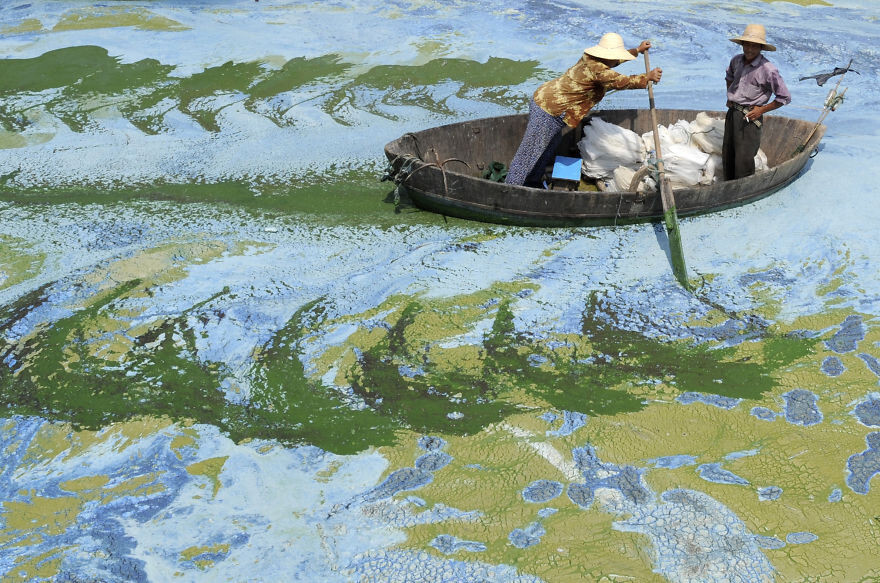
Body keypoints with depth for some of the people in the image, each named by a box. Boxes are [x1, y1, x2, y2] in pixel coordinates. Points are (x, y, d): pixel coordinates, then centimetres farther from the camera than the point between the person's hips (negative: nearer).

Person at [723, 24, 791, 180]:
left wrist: (761, 110, -11)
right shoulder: (737, 61, 3)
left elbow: (785, 97, -10)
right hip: (732, 112, 7)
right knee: (727, 155, 16)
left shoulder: (768, 70, -17)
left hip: (750, 116, -7)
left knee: (744, 160, -7)